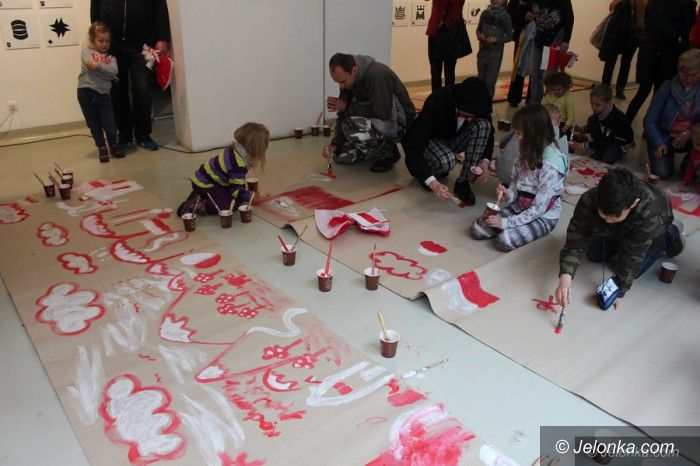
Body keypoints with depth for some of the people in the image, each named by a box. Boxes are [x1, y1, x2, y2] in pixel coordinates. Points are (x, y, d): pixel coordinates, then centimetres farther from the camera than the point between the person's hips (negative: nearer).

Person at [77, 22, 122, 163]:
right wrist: (106, 71, -10)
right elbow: (89, 64, -13)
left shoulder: (111, 56, 12)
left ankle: (113, 146, 23)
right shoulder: (87, 51, 7)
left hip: (103, 93, 1)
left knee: (109, 124, 0)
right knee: (94, 123, 7)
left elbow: (113, 72, -7)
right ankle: (102, 148, 23)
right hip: (86, 91, -1)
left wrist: (97, 65, -13)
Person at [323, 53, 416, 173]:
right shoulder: (347, 80, -4)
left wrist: (347, 107, -26)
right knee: (341, 155, 1)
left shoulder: (377, 75, -29)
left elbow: (382, 114, -35)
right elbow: (343, 117, 1)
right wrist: (335, 144, -14)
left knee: (352, 127, -32)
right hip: (374, 122, 8)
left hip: (399, 122, -8)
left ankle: (389, 152, -8)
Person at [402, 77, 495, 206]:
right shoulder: (436, 104, -36)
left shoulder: (478, 106, -22)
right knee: (447, 161, -36)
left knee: (483, 125, -24)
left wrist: (485, 161, -23)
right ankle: (419, 169, -1)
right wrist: (433, 183, -50)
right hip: (429, 139, -4)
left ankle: (463, 182, -15)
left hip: (453, 137, 5)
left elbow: (488, 131, -3)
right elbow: (413, 147, -40)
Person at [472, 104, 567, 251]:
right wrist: (508, 195, -15)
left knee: (505, 240, -29)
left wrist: (506, 222, -24)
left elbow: (538, 208, -25)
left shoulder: (551, 166, -26)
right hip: (519, 208, 7)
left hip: (543, 217, -7)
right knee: (477, 229, -8)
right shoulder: (528, 152, -2)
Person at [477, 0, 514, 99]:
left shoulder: (505, 16, -6)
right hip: (482, 50, 4)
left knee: (490, 82, -1)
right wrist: (479, 35, -11)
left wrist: (496, 39, -17)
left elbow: (510, 36, -3)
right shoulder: (485, 13, 2)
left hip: (495, 53, -3)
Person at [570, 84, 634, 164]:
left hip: (622, 142, -7)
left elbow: (605, 141, -37)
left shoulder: (615, 118, -36)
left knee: (605, 158, -31)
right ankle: (599, 151, -1)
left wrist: (583, 146, -42)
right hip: (608, 137, 7)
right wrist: (583, 130, -16)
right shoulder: (600, 111, -16)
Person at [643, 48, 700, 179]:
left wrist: (689, 132, -23)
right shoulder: (668, 87, -12)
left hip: (689, 138, 2)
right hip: (663, 137, -1)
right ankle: (668, 154, 14)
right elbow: (649, 121, -11)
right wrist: (658, 144, -22)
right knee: (662, 173, -21)